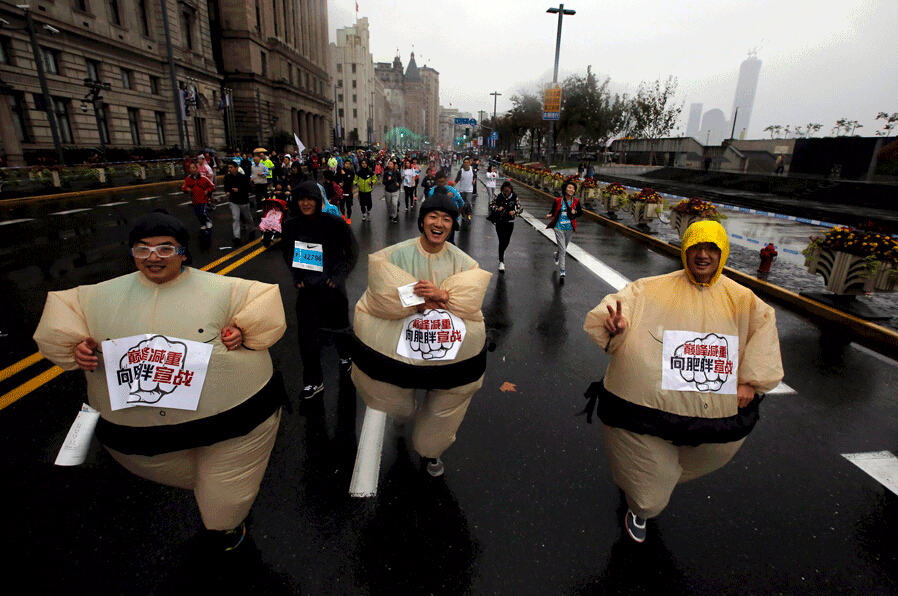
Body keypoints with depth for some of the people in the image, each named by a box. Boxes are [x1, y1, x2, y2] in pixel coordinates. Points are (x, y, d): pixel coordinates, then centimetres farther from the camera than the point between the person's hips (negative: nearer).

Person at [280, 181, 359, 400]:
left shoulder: (335, 223, -10)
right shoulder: (290, 226, 0)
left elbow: (352, 251, -2)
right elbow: (288, 254, 15)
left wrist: (340, 276, -10)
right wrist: (297, 277, 3)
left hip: (332, 285, -2)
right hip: (306, 288, 2)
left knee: (338, 325, 15)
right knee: (307, 332, 1)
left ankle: (346, 356, 47)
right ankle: (313, 381, 15)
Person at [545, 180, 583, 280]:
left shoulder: (576, 201, 0)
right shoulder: (558, 201, -6)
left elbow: (580, 212, 9)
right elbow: (553, 212, -2)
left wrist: (575, 212, -13)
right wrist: (550, 215, -25)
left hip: (570, 228, 3)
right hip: (559, 228, -3)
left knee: (564, 248, 21)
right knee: (563, 249, -9)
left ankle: (557, 255, 58)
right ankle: (562, 272, -3)